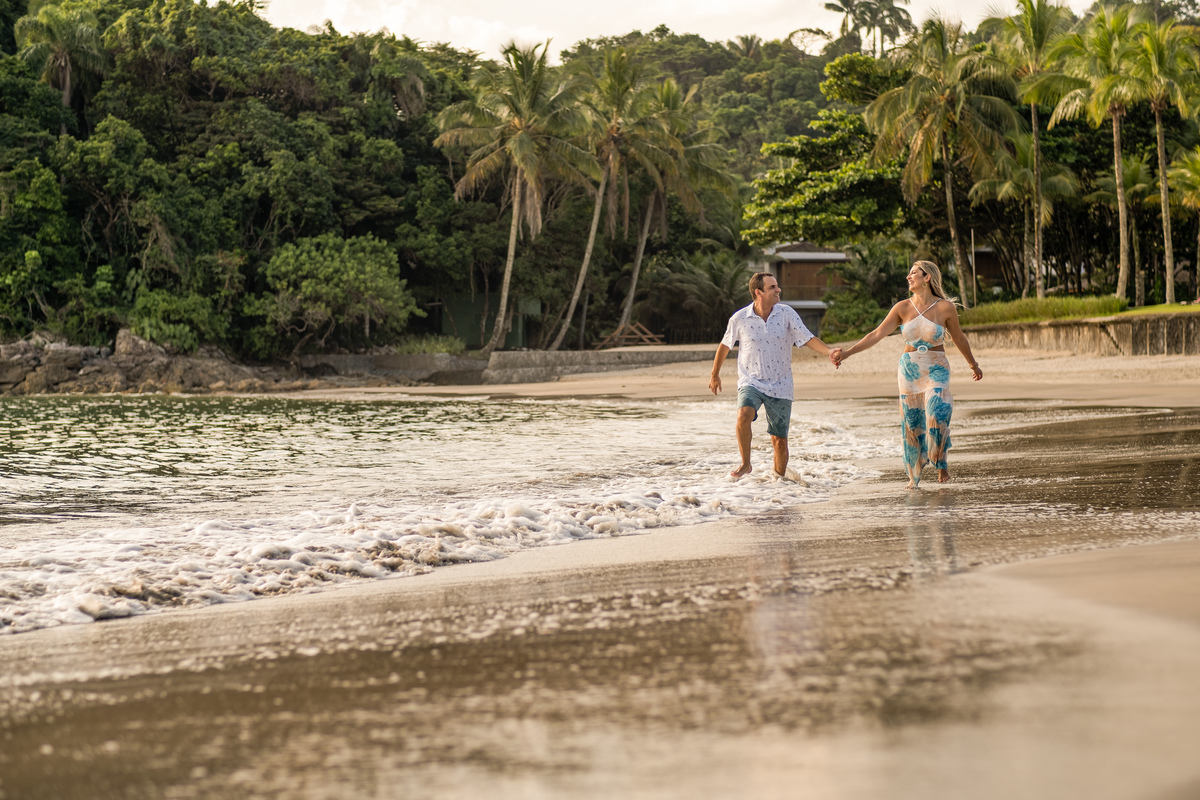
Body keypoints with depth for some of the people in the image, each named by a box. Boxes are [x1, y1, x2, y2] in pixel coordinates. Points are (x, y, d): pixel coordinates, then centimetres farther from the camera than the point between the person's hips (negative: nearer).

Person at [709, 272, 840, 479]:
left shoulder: (787, 313, -4)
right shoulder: (739, 319, -6)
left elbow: (808, 339, -6)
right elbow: (725, 345, 10)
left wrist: (829, 351, -25)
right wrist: (715, 374, 21)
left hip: (780, 386, 1)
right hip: (751, 382, -1)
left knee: (779, 440, 4)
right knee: (744, 415, -31)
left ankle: (780, 477, 28)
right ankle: (745, 464, -12)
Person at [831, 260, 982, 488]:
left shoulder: (945, 307, -6)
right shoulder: (903, 308, -2)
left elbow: (959, 338, 9)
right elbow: (877, 335, -5)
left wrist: (973, 364, 21)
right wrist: (847, 352, -12)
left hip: (936, 371, -2)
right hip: (909, 370, 2)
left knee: (937, 417, -19)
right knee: (911, 424, 4)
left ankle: (940, 461, 8)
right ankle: (914, 475, 19)